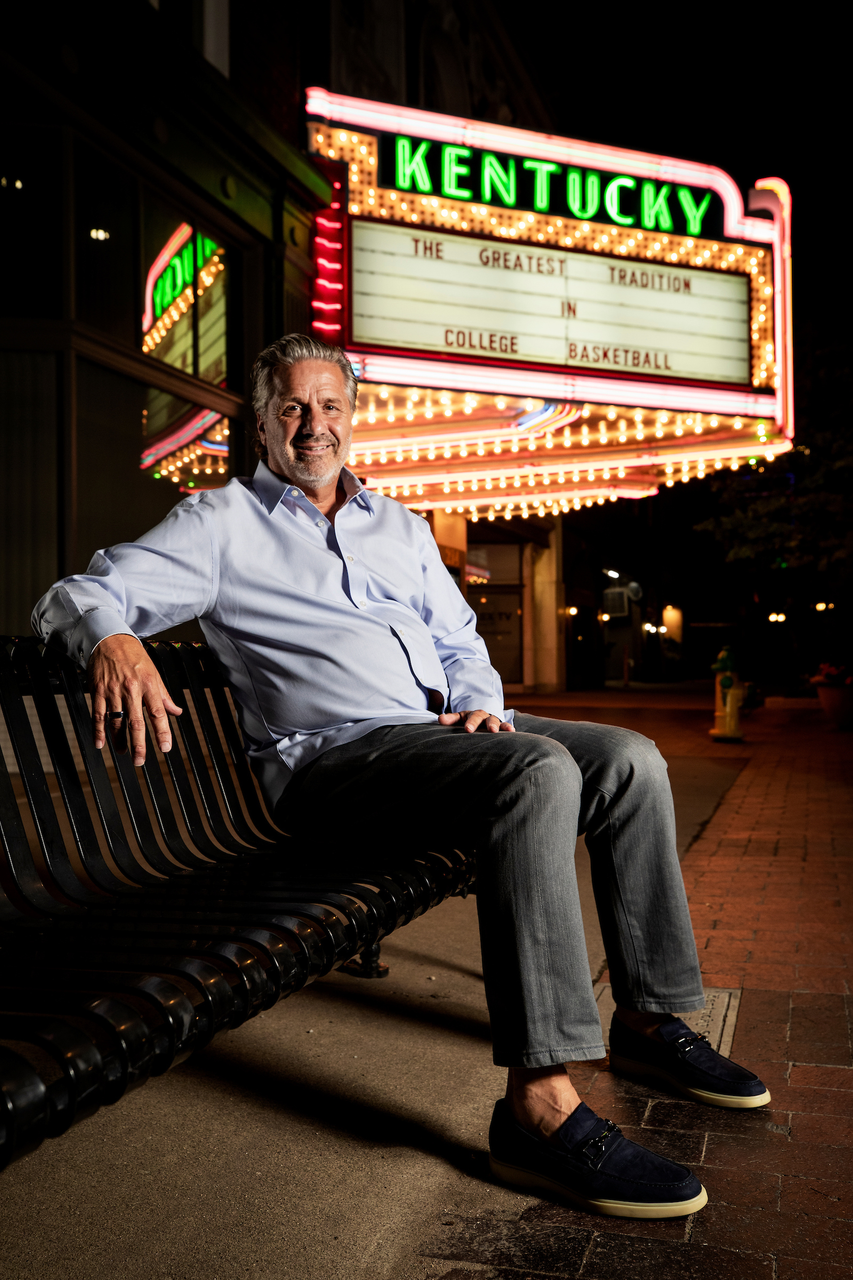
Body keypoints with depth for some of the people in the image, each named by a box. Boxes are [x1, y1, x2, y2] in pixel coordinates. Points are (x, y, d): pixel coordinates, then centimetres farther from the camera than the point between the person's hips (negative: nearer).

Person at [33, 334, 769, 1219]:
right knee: (538, 772, -33)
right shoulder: (221, 523, 7)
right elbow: (76, 596, -3)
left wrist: (480, 702, 4)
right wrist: (111, 639, -28)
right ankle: (539, 1104, -34)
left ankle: (650, 1019, 2)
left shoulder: (402, 527, 25)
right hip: (329, 755, -7)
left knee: (629, 759, -9)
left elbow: (459, 641, 27)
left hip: (442, 732, 7)